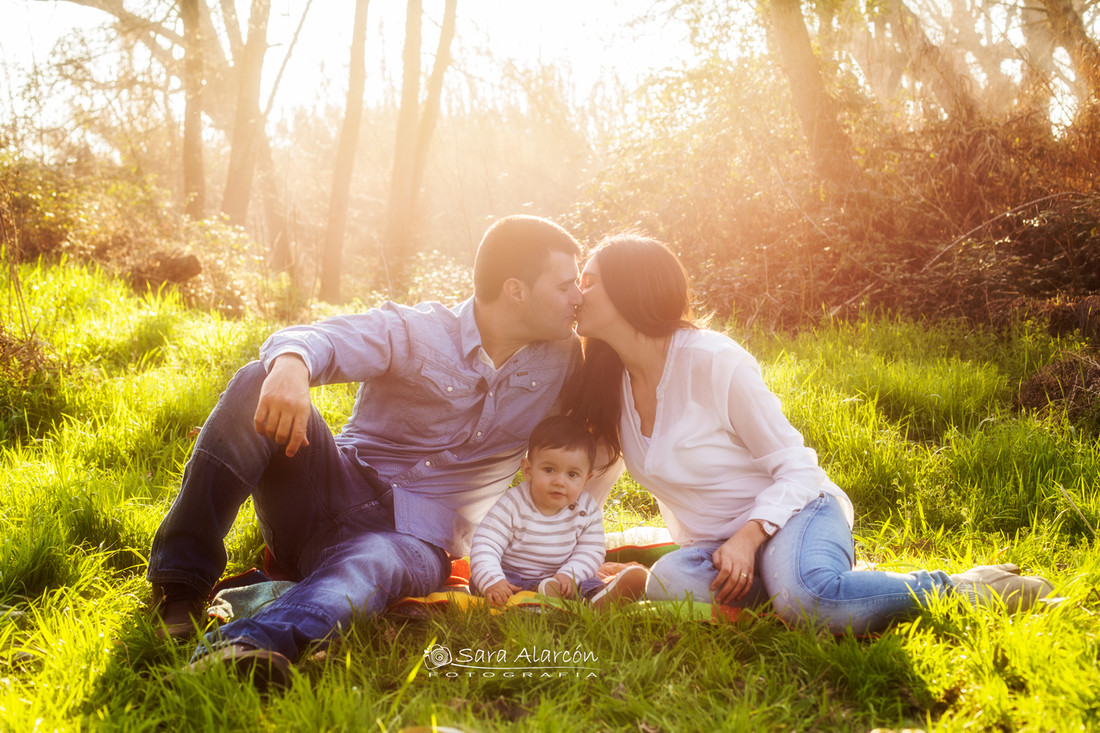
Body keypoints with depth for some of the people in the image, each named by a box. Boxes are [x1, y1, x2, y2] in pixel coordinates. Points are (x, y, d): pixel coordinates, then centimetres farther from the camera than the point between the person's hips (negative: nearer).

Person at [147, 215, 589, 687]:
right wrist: (291, 365, -43)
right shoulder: (414, 333, -2)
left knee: (374, 563, -39)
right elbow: (310, 339, -18)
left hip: (413, 538, 0)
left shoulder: (563, 363, 9)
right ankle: (179, 588, -27)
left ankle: (244, 647, -67)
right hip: (336, 496, 0)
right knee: (257, 381, -24)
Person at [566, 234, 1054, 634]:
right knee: (669, 583, -32)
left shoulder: (714, 362, -16)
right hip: (714, 544, 5)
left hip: (791, 512, -5)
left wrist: (747, 538, -26)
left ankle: (967, 588, -15)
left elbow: (796, 468, -12)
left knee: (808, 598, -40)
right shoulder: (608, 383, 3)